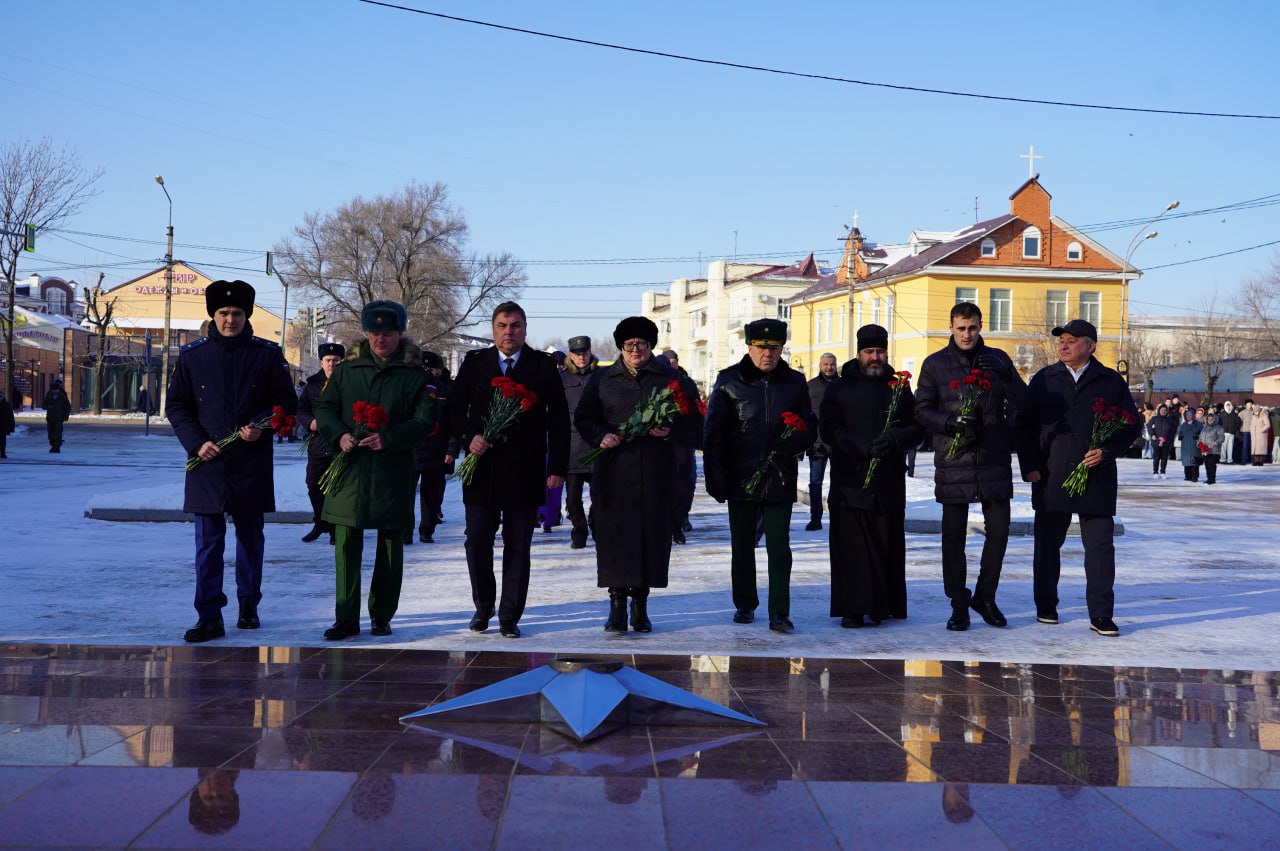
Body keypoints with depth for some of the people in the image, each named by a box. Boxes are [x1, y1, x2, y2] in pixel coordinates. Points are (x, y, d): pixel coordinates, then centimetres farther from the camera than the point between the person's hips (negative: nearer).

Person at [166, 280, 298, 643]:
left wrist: (260, 427, -11)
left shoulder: (267, 353, 2)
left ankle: (248, 606, 27)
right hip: (207, 462, 0)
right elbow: (176, 406, 7)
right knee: (208, 541, -2)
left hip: (252, 462, 0)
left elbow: (287, 403, 6)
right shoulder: (192, 354, 4)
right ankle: (209, 617, 1)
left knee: (250, 537, 12)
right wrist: (196, 442, -7)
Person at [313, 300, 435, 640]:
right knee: (346, 545, -1)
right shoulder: (347, 368, 8)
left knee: (390, 547, 8)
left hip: (393, 473, -1)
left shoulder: (414, 375, 0)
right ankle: (346, 618, 5)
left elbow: (424, 421, -5)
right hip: (350, 468, 1)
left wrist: (388, 439, -18)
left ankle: (382, 616, 20)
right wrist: (339, 435, -9)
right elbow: (324, 406, 11)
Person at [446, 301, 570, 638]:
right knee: (477, 542, 2)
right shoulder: (474, 362, 8)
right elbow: (455, 409, 9)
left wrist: (557, 466, -3)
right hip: (482, 469, 1)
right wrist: (469, 437, -11)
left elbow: (559, 419, 3)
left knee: (518, 547, 4)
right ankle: (483, 607, 23)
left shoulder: (543, 365, 4)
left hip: (525, 472, -1)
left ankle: (509, 616, 14)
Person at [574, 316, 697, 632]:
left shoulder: (670, 378, 10)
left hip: (656, 472, 0)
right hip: (614, 472, 0)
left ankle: (640, 605, 11)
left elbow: (690, 422, 9)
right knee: (615, 534, -4)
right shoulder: (602, 379, 12)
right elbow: (583, 417, 9)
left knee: (652, 534, 1)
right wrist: (601, 436, -10)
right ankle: (617, 604, 4)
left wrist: (670, 432, -11)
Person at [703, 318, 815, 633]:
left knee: (779, 548, -4)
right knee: (742, 546, 10)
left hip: (780, 480, 0)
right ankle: (745, 605, 25)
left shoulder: (794, 383, 8)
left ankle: (779, 613, -1)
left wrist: (788, 445, -10)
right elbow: (712, 432, 1)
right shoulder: (729, 381, 2)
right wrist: (715, 477, -7)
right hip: (741, 478, 0)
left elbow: (810, 427, 12)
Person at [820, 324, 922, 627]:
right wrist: (864, 449, -17)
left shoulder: (899, 388, 14)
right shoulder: (839, 388, 8)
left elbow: (917, 428, 9)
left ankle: (885, 605, 13)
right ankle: (853, 610, -2)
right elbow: (829, 429, -3)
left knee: (888, 546, 3)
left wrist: (895, 439, -13)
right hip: (850, 480, -2)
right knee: (852, 545, -5)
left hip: (889, 482, 2)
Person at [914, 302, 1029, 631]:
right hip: (953, 459, -1)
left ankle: (985, 597, 22)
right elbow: (922, 410, 2)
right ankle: (958, 604, 12)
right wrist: (951, 423, -16)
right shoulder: (935, 364, 4)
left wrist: (1003, 376, -14)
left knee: (999, 530, 3)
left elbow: (1022, 402, 4)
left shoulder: (997, 359, 9)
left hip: (994, 458, 2)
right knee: (954, 535, 2)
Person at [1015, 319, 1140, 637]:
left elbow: (1130, 424, 6)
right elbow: (1025, 424, 7)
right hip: (1050, 479, 1)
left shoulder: (1111, 382, 6)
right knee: (1047, 544, 9)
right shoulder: (1044, 380, 9)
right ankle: (1046, 606, 23)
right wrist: (1030, 466, -3)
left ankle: (1101, 615, 4)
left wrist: (1106, 452, -10)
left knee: (1100, 547, -2)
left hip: (1097, 479, -1)